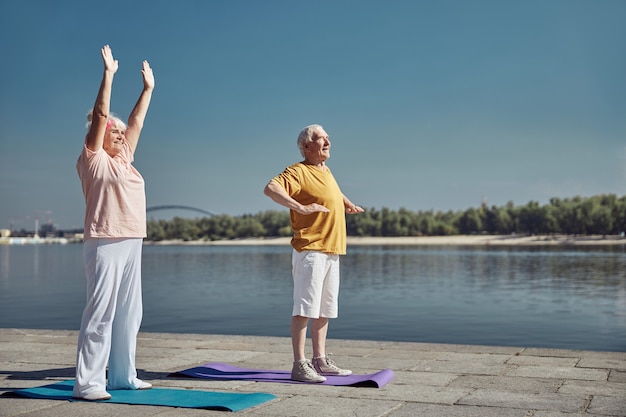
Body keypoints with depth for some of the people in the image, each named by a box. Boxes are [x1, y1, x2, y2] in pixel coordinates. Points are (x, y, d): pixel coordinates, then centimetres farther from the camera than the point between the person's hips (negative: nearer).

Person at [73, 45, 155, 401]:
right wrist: (109, 73, -7)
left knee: (129, 313, 10)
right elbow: (101, 116, -7)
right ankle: (87, 382, -4)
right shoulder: (94, 159, 0)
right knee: (100, 312, -8)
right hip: (105, 243, -8)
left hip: (132, 243, 8)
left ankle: (123, 375, 18)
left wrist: (148, 88, 29)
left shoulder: (124, 159, 18)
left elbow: (136, 122, 24)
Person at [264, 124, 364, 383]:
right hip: (310, 251, -9)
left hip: (332, 252, 9)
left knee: (325, 309, 14)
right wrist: (301, 208, -35)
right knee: (305, 308, -8)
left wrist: (347, 204, 25)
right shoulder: (298, 171, -10)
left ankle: (320, 361, 23)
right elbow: (271, 188, -28)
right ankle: (299, 365, -5)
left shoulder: (326, 171, 18)